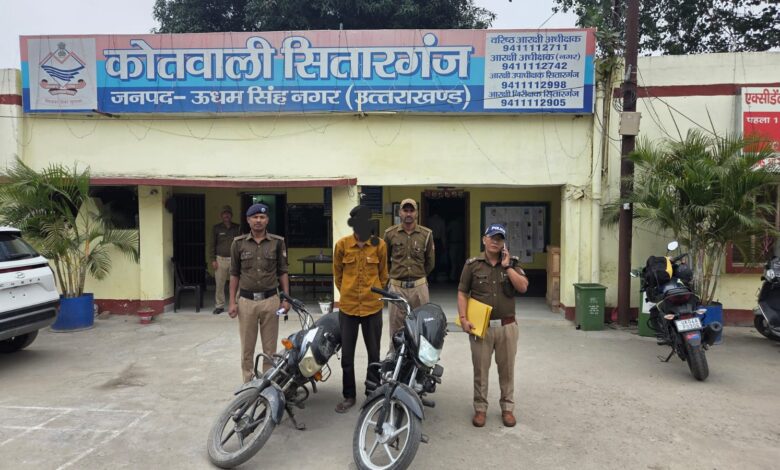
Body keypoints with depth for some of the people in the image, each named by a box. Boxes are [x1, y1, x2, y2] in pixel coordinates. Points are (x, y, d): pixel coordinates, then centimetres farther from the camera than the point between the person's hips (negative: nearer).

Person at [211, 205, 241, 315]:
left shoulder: (237, 228, 7)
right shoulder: (216, 228, 8)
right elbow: (213, 245, 8)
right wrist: (213, 260, 0)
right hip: (220, 259, 0)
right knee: (219, 284, 1)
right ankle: (219, 306, 12)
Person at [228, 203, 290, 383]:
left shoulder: (278, 242, 2)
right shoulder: (239, 243, 4)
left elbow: (282, 272, 6)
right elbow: (234, 274, 7)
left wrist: (286, 298, 0)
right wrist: (232, 302, 2)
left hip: (270, 300, 0)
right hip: (246, 300, 0)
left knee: (270, 347, 6)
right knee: (247, 348, 7)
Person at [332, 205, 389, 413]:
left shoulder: (379, 245, -5)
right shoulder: (342, 245, -5)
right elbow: (337, 273, 9)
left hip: (372, 307, 0)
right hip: (347, 307, 0)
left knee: (374, 352, 10)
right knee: (347, 355, 9)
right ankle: (349, 396, 26)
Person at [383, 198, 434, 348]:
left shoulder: (426, 234, 3)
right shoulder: (390, 233, 2)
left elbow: (430, 262, 14)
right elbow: (384, 259, 14)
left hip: (419, 286, 1)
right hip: (397, 287, 0)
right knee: (396, 329, 6)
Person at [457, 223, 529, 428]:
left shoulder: (513, 263, 4)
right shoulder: (472, 264, 0)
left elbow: (523, 287, -8)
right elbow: (462, 293, 0)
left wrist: (507, 266, -11)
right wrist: (463, 318, -11)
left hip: (507, 326, 1)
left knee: (507, 369, 12)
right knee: (480, 369, 8)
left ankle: (507, 407, 27)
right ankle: (480, 408, 21)